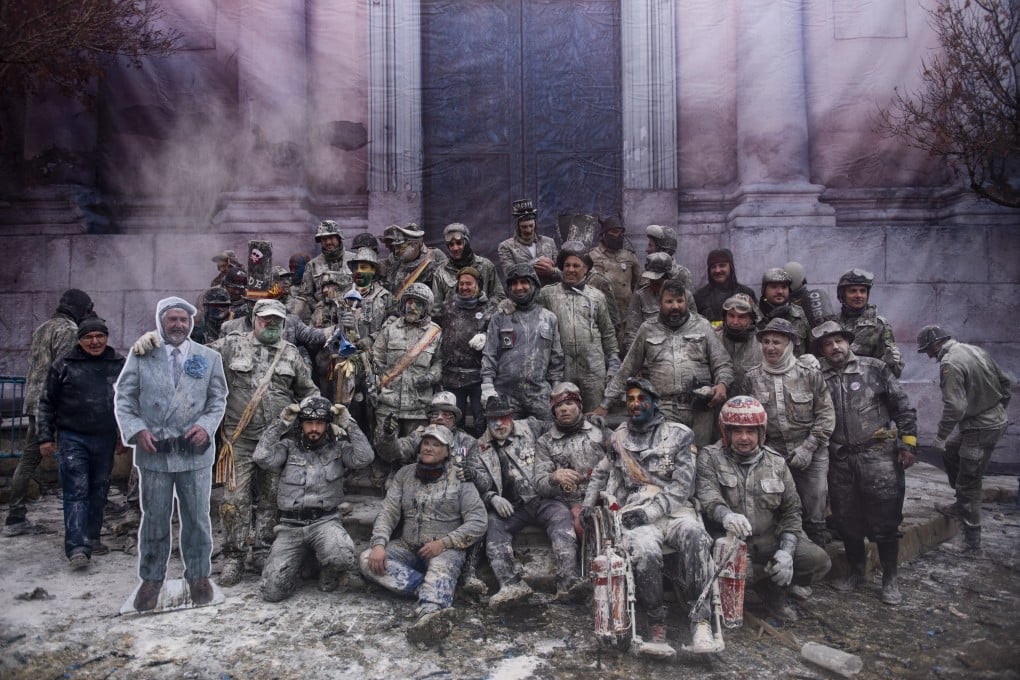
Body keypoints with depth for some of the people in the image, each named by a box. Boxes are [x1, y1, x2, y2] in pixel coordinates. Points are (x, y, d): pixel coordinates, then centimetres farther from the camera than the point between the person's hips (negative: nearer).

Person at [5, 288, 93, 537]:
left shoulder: (41, 328, 20)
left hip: (33, 402, 9)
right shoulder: (68, 329, -9)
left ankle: (15, 518, 14)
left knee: (28, 460, 11)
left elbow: (33, 365, 21)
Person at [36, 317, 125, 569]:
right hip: (73, 438, -3)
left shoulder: (120, 364, 6)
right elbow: (47, 403, 3)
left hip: (106, 439, 3)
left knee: (99, 491, 12)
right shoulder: (64, 365, -2)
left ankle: (92, 537, 26)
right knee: (76, 491, -8)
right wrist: (45, 437, 0)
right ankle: (77, 547, -10)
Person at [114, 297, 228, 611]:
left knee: (197, 518, 8)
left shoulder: (209, 357, 7)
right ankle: (151, 579, 25)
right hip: (153, 451, 0)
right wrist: (137, 430, -10)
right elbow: (123, 398, 4)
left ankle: (198, 575, 24)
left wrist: (206, 426, -10)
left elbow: (218, 400, 7)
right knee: (154, 519, 9)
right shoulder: (141, 355, 4)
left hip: (195, 451, 1)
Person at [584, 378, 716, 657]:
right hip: (635, 514, 1)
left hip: (674, 509, -1)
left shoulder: (678, 435, 8)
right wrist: (588, 504, 20)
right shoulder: (618, 438, 19)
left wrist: (649, 511, -13)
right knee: (645, 551, -35)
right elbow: (601, 473, 35)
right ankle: (657, 627, -19)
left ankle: (701, 620, -29)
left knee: (695, 537, -37)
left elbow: (682, 487, -1)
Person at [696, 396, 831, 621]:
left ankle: (772, 589, 10)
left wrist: (786, 550, -5)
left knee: (819, 560, -14)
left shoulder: (776, 463, 10)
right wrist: (725, 514, -41)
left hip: (770, 541, 4)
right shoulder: (710, 457, 0)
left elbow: (791, 510, 10)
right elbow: (707, 494, -18)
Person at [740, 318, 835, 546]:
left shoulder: (810, 374, -2)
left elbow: (826, 415, -2)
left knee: (814, 516, 6)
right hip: (772, 453, 1)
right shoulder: (751, 378, 1)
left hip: (811, 454, -1)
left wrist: (808, 448, -10)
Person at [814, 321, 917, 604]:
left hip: (878, 456, -3)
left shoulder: (875, 369, 0)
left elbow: (903, 407, 3)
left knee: (884, 521, 0)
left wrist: (908, 443, -2)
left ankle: (890, 580, 16)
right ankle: (856, 572, 30)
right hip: (840, 461, 3)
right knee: (847, 522, 12)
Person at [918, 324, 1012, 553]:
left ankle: (972, 542, 8)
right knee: (951, 452, 26)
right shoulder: (976, 350, 7)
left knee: (968, 482, -1)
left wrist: (940, 437, -15)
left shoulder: (950, 364, -22)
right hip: (996, 420, 10)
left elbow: (954, 407, -26)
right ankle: (962, 506, 35)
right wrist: (998, 409, 23)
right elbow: (1006, 382, 14)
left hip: (980, 429, -10)